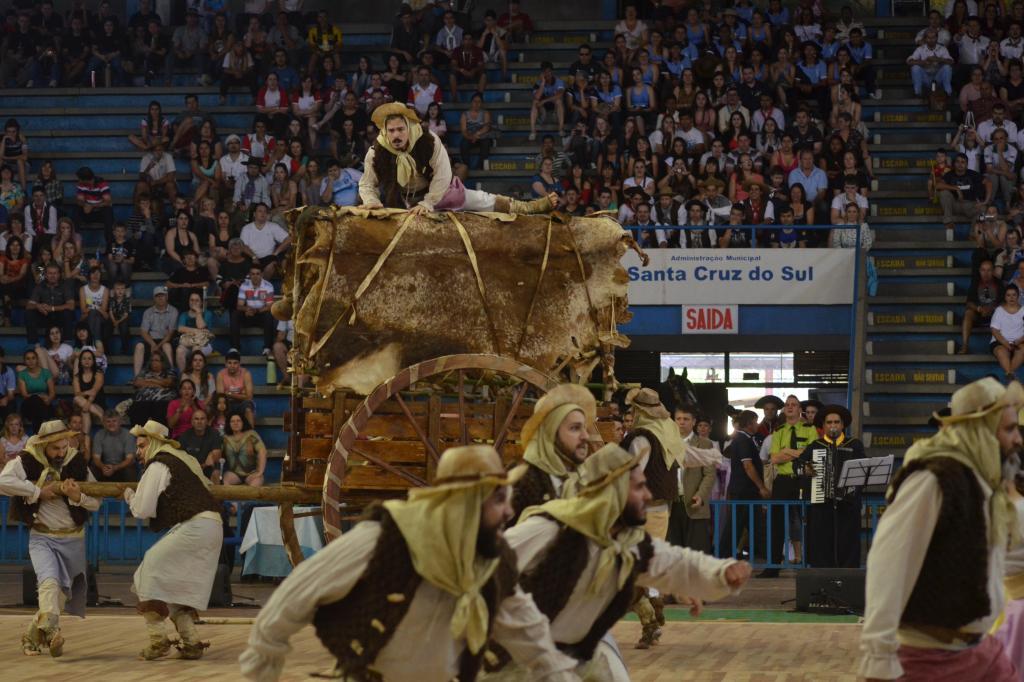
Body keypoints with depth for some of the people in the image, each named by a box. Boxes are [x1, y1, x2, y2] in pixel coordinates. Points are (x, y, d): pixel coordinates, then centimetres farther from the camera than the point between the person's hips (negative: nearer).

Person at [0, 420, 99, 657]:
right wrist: (39, 492, -26)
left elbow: (96, 502, -1)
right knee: (49, 581, -27)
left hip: (74, 539, 4)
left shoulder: (78, 463, -4)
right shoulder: (26, 462, -12)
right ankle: (50, 631, -44)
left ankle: (32, 636, 28)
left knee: (62, 593, 11)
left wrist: (78, 497, -24)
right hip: (42, 538, -4)